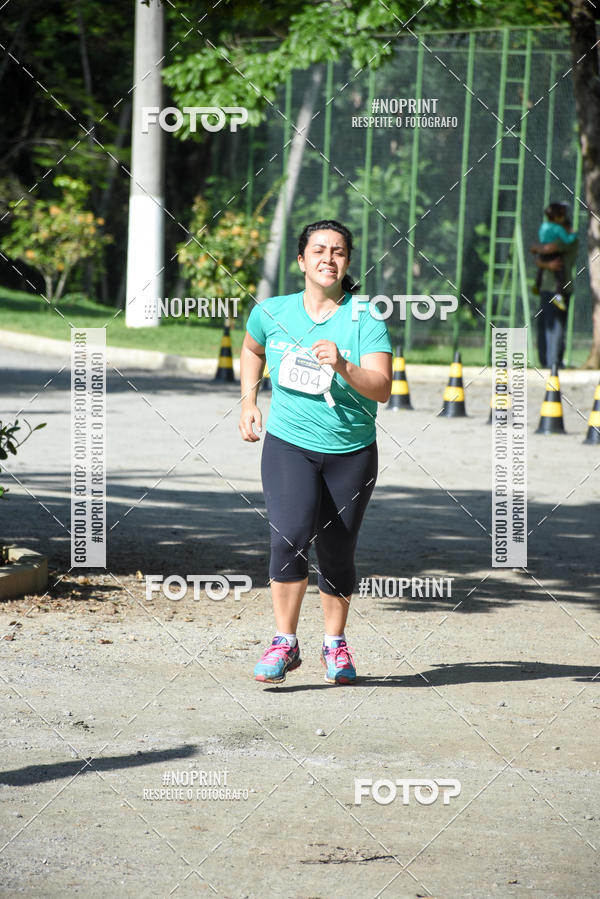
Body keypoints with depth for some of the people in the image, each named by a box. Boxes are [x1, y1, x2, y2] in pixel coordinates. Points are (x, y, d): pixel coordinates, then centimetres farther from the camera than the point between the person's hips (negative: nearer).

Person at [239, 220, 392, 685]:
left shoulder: (365, 319, -8)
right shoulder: (271, 313, 0)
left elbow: (382, 388, -18)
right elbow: (252, 350, 24)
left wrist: (343, 367, -34)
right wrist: (248, 402, 15)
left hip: (352, 453, 0)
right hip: (288, 445, 0)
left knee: (337, 552, 6)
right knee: (290, 537, -20)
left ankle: (336, 646, 27)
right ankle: (285, 643, -11)